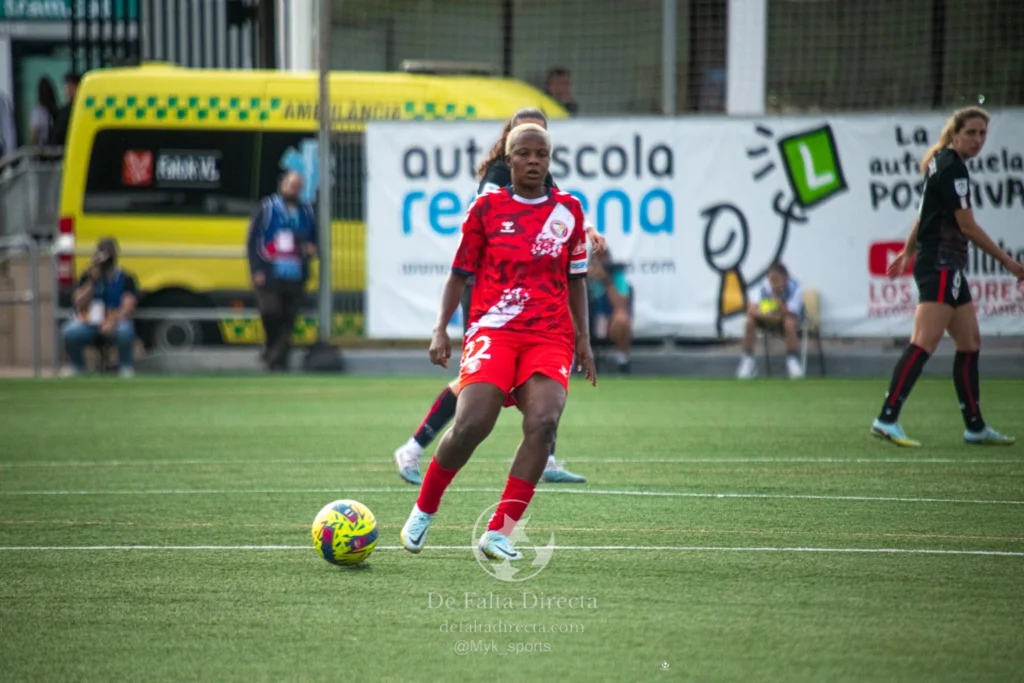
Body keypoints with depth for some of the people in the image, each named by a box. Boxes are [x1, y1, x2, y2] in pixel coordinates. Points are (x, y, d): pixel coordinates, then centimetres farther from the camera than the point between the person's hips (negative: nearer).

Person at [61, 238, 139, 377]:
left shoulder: (125, 279, 0)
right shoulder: (87, 277, 7)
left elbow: (128, 307, -11)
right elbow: (80, 305, -3)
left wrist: (113, 322, -30)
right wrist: (92, 281, -12)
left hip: (116, 323, -2)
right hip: (89, 322, 2)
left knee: (125, 331, -37)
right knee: (69, 332, -30)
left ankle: (126, 369, -11)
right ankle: (77, 368, -1)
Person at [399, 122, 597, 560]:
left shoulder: (568, 210, 11)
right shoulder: (487, 208, 5)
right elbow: (460, 272, 8)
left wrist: (583, 338, 13)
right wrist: (441, 327, -3)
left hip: (551, 337, 2)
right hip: (493, 328, -2)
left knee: (543, 422, -23)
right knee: (471, 425, -20)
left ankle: (498, 533, -18)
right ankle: (423, 511, 6)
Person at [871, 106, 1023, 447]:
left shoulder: (942, 164, 15)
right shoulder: (952, 169, -14)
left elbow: (925, 214, 26)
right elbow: (967, 226, -15)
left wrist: (909, 252, 36)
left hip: (947, 269, 11)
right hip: (940, 266, -11)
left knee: (970, 344, 12)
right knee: (924, 344, -17)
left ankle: (975, 426, 17)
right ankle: (887, 419, -22)